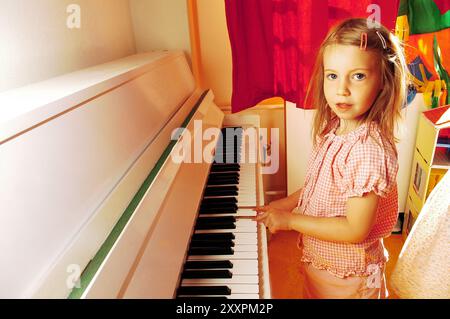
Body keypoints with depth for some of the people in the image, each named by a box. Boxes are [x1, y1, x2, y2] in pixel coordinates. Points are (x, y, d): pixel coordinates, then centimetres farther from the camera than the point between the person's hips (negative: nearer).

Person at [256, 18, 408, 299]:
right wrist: (285, 204, 0)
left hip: (346, 277, -7)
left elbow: (356, 230, -30)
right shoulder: (334, 130, -7)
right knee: (313, 295, 29)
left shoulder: (369, 151, -33)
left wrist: (291, 220, -24)